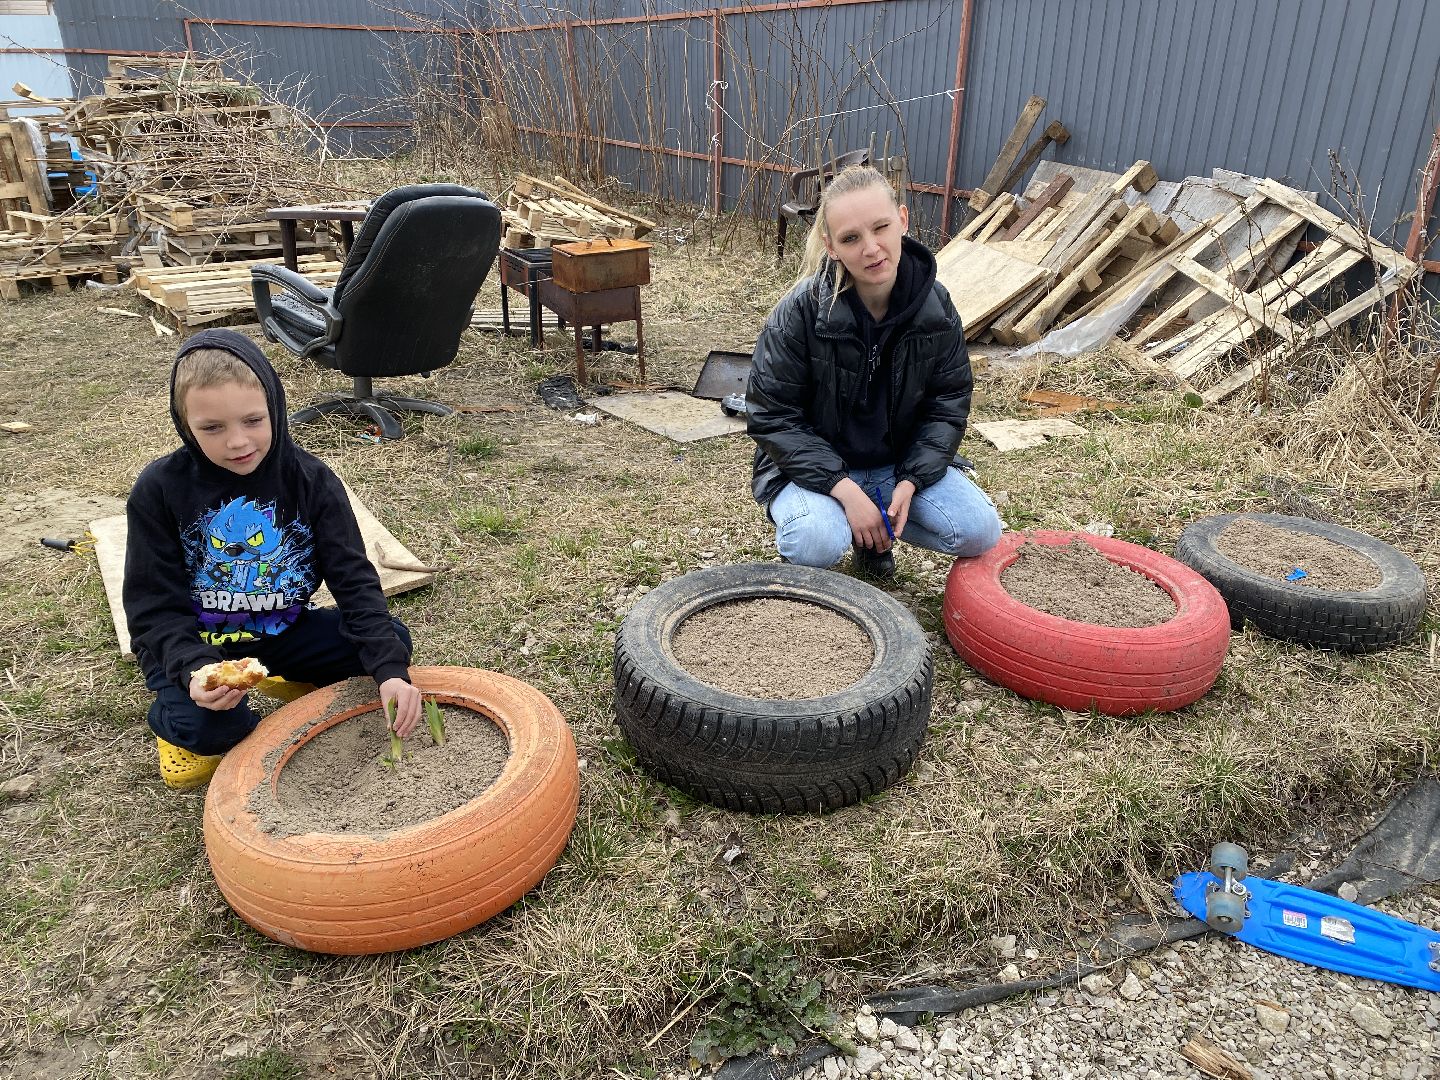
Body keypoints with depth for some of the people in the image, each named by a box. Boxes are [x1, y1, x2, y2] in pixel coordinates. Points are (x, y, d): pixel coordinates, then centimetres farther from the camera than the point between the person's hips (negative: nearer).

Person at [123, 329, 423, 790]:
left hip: (282, 632, 2)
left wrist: (390, 670, -30)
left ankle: (289, 681, 7)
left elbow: (354, 580, -16)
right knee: (205, 724, -32)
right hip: (196, 645, -2)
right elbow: (154, 607, -13)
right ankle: (176, 722, 6)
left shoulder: (312, 481, -13)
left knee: (394, 641, -18)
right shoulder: (158, 491, -15)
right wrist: (194, 670, -33)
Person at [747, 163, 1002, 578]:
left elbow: (948, 403, -1)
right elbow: (771, 415, -18)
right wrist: (844, 489, -25)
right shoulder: (800, 311, -21)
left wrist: (911, 481, -16)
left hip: (900, 463, 4)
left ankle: (874, 534, 13)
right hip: (815, 464, -4)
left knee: (981, 530, -14)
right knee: (818, 545, -33)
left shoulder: (935, 305, -10)